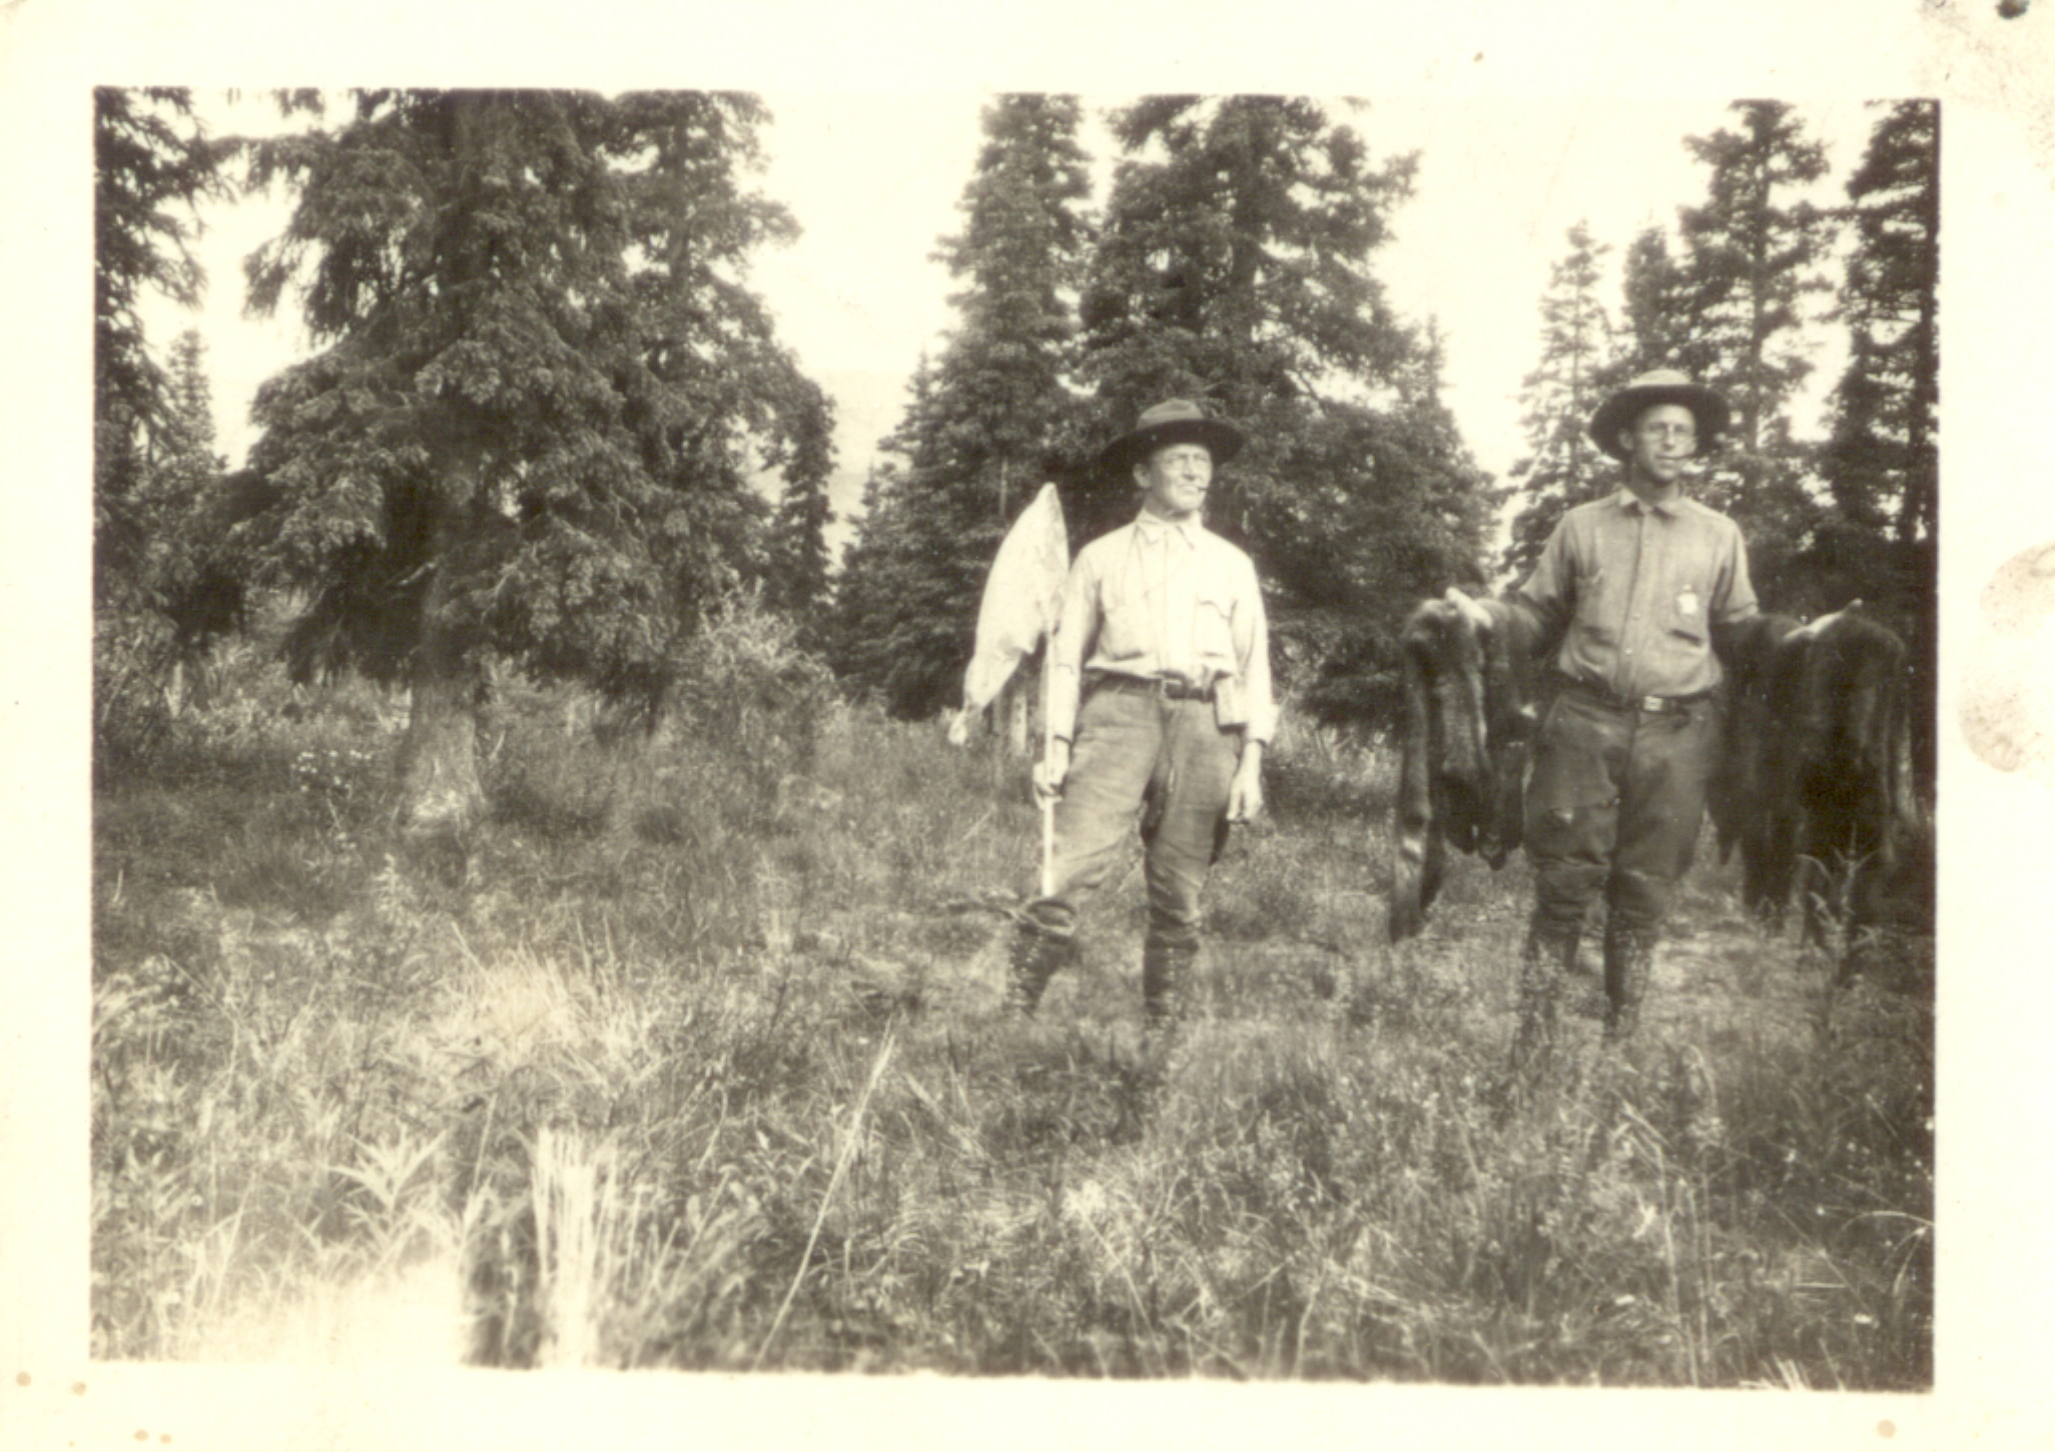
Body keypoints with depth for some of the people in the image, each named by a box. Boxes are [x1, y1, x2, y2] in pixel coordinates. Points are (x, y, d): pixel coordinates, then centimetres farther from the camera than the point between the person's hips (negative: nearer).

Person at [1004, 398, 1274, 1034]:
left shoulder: (1232, 564, 19)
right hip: (1120, 711, -2)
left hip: (1204, 721, 2)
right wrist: (1057, 748, 1)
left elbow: (1254, 665, 16)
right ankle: (1016, 1008, -11)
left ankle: (1163, 1026, 11)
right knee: (1072, 868, -16)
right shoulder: (1101, 558, 14)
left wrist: (1251, 763, 6)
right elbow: (1066, 654, 12)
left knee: (1180, 892, 1)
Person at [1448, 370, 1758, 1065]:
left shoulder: (1719, 536, 12)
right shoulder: (1581, 526, 11)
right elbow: (1540, 613, 14)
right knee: (1564, 883, -3)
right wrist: (1486, 614, -4)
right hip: (1586, 724, -1)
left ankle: (1620, 1041, 18)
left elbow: (1742, 635, 17)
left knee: (1644, 893, 5)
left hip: (1675, 732, 1)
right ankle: (1534, 1036, 7)